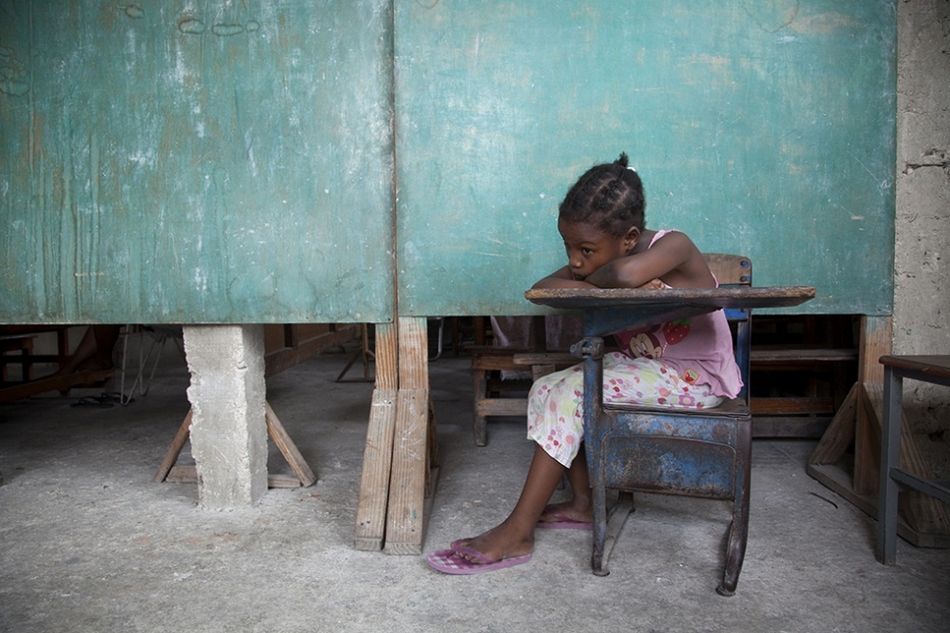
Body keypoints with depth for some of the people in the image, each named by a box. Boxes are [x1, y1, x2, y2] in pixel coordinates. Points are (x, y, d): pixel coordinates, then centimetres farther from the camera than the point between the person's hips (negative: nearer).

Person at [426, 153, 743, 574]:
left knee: (571, 393, -23)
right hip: (641, 365, 8)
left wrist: (593, 282, -20)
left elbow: (625, 273, -43)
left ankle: (516, 534, -19)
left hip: (696, 378, -8)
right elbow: (543, 288, -15)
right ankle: (583, 503, 3)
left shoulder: (674, 247, -20)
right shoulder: (601, 263, 0)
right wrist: (618, 292, -28)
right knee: (547, 389, -3)